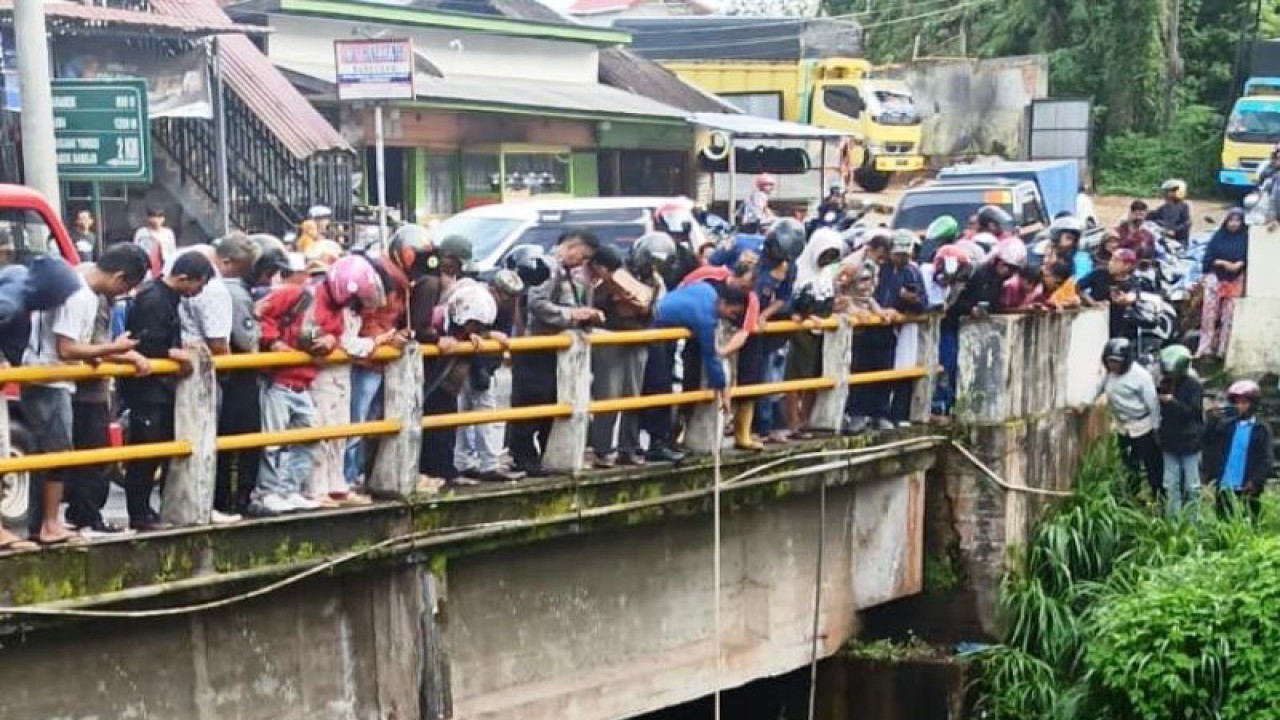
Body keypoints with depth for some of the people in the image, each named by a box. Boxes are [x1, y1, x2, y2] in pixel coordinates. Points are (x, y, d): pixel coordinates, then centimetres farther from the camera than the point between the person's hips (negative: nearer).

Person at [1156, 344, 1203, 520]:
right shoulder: (1165, 384, 3)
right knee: (1171, 485, 9)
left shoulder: (1194, 386, -13)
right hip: (1170, 441, 5)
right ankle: (1172, 519, 17)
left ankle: (1191, 520, 15)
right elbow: (1160, 410, 14)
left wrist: (1172, 402, -26)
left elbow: (1193, 412, -21)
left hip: (1189, 442, -5)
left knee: (1191, 486, 5)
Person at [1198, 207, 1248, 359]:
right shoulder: (1218, 236, 5)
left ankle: (1223, 348, 8)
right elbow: (1209, 256, 1)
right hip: (1216, 277, 0)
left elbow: (1248, 257, -1)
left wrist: (1240, 264, -20)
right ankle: (1205, 347, 0)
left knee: (1229, 315, 0)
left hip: (1235, 280, 0)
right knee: (1209, 313, -5)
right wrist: (1223, 263, -14)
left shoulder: (1245, 238, 4)